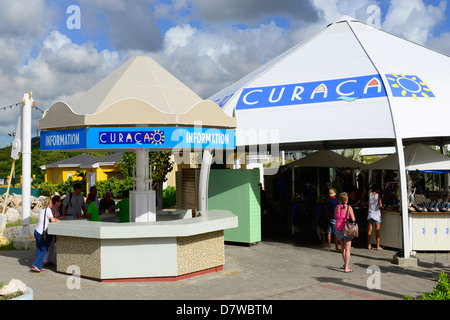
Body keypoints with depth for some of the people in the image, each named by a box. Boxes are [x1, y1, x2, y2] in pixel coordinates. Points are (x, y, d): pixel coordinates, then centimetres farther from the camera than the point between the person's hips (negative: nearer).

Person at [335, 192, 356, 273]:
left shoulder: (337, 207, 3)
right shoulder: (349, 207, -10)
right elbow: (353, 219, -11)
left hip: (338, 229, 5)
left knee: (343, 248, 22)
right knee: (347, 250, -1)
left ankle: (346, 264, 37)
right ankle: (346, 268, -4)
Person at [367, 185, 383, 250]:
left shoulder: (370, 195, 4)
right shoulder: (378, 195, -8)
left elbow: (368, 203, 9)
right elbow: (380, 205, -14)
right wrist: (382, 207, 7)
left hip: (370, 214, 4)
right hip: (377, 214, -4)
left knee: (369, 230, 7)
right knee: (377, 231, 1)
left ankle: (369, 245, 11)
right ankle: (378, 246, 3)